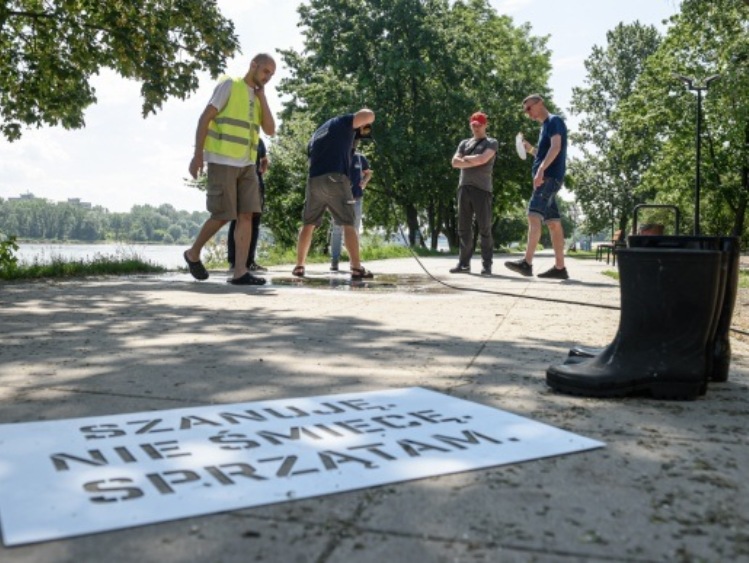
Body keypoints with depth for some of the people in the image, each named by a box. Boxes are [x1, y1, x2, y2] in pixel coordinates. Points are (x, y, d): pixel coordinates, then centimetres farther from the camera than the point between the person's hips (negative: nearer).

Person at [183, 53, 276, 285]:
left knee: (246, 214, -4)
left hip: (247, 164, 6)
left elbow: (270, 130, 7)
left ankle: (240, 271, -4)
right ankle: (193, 253, 18)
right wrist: (198, 154, -13)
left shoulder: (258, 98, 19)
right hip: (222, 161, -6)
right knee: (223, 215, -5)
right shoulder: (229, 85, -1)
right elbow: (205, 118, -6)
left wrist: (262, 97, 4)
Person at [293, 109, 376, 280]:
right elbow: (369, 115, 0)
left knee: (308, 224, 13)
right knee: (348, 224, -3)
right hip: (335, 178, -6)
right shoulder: (342, 122, 12)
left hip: (314, 180, 6)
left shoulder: (317, 133, 32)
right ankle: (357, 268, -9)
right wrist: (363, 124, 21)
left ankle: (299, 266, 11)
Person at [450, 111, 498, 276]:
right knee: (464, 228, 3)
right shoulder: (464, 143, 21)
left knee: (484, 228, -5)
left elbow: (482, 159, -11)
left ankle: (487, 265, -4)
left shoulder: (492, 143, 8)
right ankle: (464, 263, 7)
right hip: (464, 188, 5)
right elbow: (455, 162, 6)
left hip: (482, 189, -5)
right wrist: (474, 162, -5)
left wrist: (465, 158, 3)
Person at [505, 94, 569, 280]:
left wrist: (540, 169, -28)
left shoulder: (554, 121, -2)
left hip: (550, 176, -10)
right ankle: (560, 267, 4)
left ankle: (527, 263, -28)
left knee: (533, 216, -19)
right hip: (547, 177, 10)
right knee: (553, 222, 5)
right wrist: (530, 149, 14)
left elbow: (556, 147, -18)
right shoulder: (545, 126, 26)